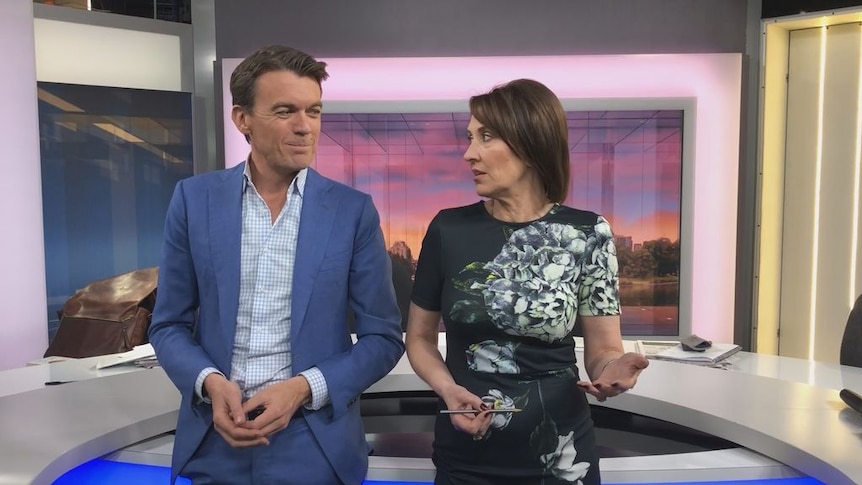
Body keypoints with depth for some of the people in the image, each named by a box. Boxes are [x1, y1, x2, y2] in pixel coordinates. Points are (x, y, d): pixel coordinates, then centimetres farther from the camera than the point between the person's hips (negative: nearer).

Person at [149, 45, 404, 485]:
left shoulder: (353, 210, -5)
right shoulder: (195, 199, -1)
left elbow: (382, 337, -2)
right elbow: (169, 324, 4)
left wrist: (304, 388, -15)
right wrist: (210, 382, -13)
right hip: (215, 443, 1)